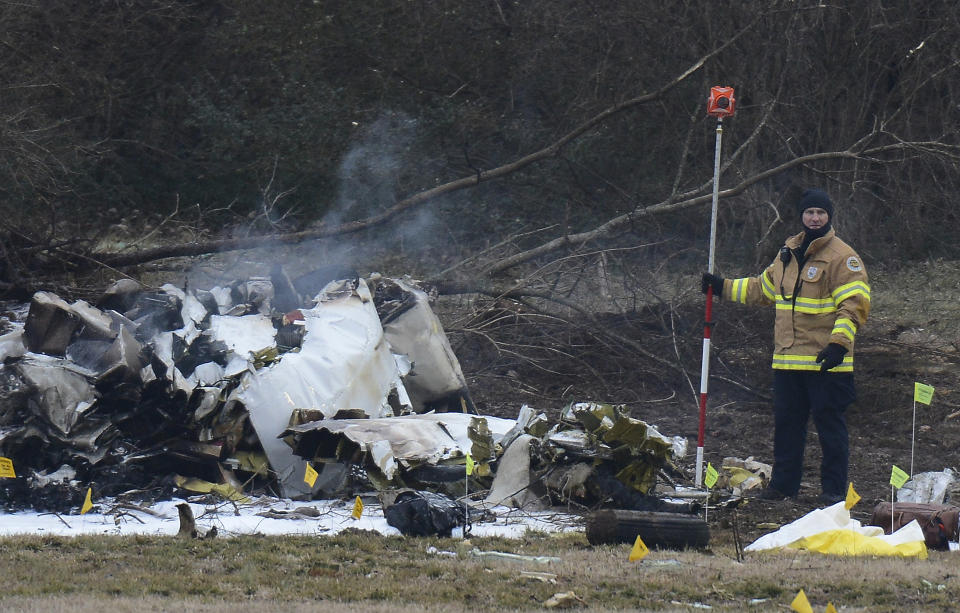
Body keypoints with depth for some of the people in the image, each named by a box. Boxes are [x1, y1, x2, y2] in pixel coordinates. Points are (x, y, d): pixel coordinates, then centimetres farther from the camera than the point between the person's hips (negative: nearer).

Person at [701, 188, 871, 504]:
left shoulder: (842, 257, -6)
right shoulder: (788, 253, 16)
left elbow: (855, 303, -13)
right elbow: (763, 288, 30)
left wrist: (840, 342, -23)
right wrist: (725, 287, 27)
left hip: (826, 362, -6)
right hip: (788, 358, 6)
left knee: (830, 423, -2)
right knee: (786, 422, 10)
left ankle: (834, 487, 4)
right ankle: (783, 483, 19)